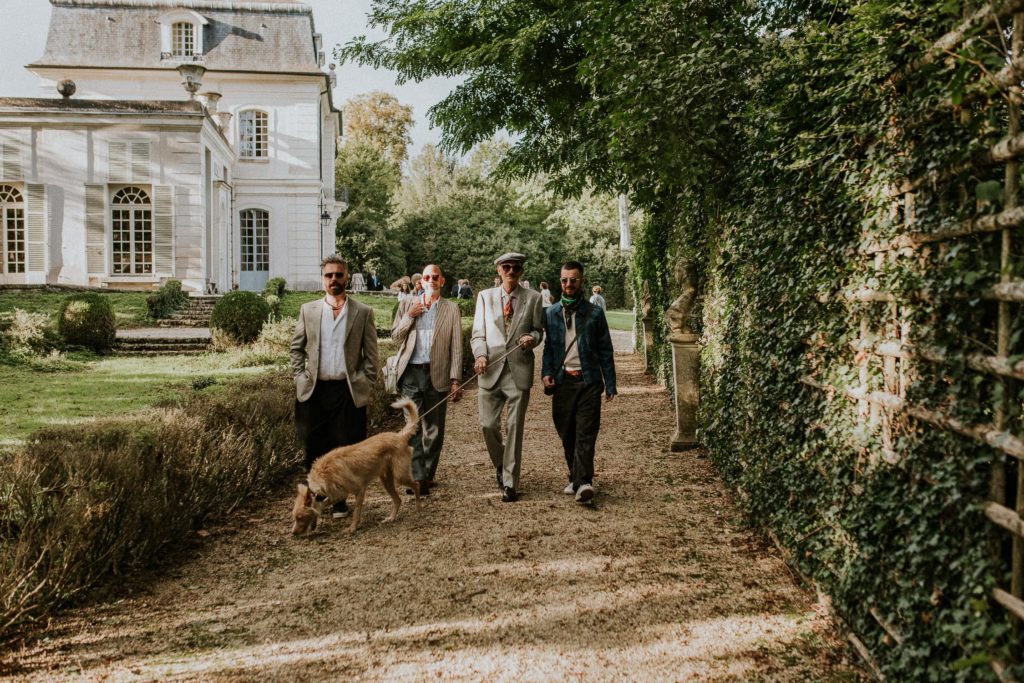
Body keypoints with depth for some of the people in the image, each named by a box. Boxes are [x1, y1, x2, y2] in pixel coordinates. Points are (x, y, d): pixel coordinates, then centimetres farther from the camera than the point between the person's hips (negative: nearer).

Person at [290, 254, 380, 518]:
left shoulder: (363, 312, 4)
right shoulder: (308, 310, 9)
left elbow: (370, 355, 4)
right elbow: (296, 347, 14)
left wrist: (365, 384, -3)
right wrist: (300, 377, 4)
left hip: (348, 390, -1)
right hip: (314, 390, 2)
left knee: (345, 448, 2)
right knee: (314, 448, 5)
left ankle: (340, 501, 15)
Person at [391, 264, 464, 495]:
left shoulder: (451, 309, 8)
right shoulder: (407, 304, 12)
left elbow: (456, 347, 5)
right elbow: (396, 337, 11)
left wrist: (455, 380, -2)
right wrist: (409, 316, -4)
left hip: (437, 375, 0)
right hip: (411, 373, 0)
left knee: (434, 430, 6)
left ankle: (427, 474, 18)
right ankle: (418, 478, -10)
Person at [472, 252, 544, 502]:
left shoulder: (532, 298, 6)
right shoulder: (485, 296, 9)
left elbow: (538, 330, 12)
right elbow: (478, 332, 7)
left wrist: (532, 337, -11)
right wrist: (480, 354, -11)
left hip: (519, 370, -1)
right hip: (491, 369, 1)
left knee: (515, 427, 0)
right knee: (488, 424, 2)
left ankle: (509, 483, 8)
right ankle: (500, 465, 32)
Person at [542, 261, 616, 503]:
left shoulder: (594, 313, 3)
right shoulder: (551, 313, 10)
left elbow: (605, 350, 5)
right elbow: (548, 347, 14)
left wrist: (610, 384, 2)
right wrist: (546, 372, -3)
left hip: (588, 380, -3)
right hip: (562, 381, 3)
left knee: (585, 433, -11)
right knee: (567, 434, 8)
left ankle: (583, 482, -15)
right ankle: (576, 478, 22)